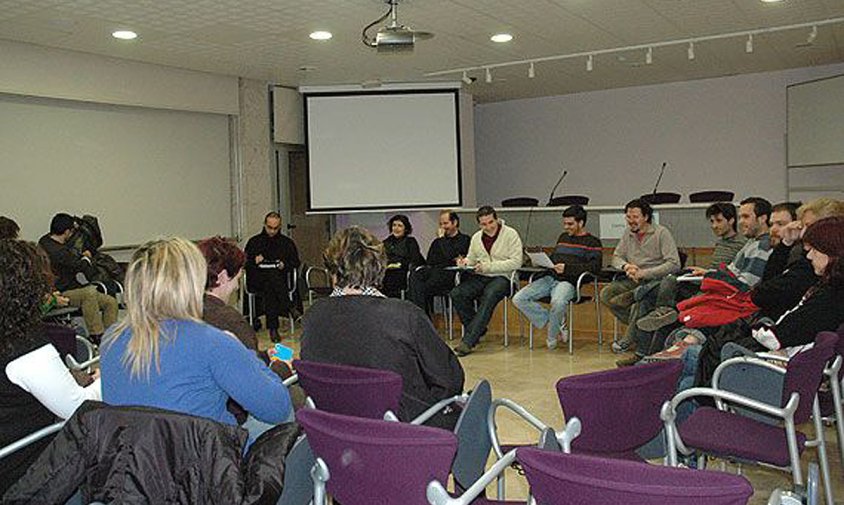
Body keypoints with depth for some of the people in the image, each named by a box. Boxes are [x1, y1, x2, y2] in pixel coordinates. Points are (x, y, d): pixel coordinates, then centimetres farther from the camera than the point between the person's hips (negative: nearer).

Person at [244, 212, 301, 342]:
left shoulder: (287, 243, 21)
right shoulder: (254, 242, 20)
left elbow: (295, 262, 17)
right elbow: (244, 263, 16)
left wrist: (285, 265, -3)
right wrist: (254, 262, -5)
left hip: (280, 278, 0)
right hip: (258, 280, 0)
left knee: (270, 287, -37)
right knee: (273, 277, -37)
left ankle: (272, 326, -39)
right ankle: (290, 309, -39)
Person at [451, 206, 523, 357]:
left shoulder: (510, 234, -3)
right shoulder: (476, 237, 16)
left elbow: (516, 262, -11)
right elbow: (471, 258, 27)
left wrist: (488, 267, -17)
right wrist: (465, 262, 1)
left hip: (502, 277, -5)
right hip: (480, 277, 5)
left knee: (489, 296, -36)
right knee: (457, 293, -21)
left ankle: (468, 340, -35)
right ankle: (477, 330, -6)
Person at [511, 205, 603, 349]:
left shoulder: (592, 242, 6)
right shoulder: (563, 237, 27)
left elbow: (595, 266, -8)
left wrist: (567, 268, -17)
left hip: (568, 281, -7)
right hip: (549, 277, 7)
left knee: (558, 303, -40)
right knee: (518, 299, -15)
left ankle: (552, 337, -10)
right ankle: (557, 324, -7)